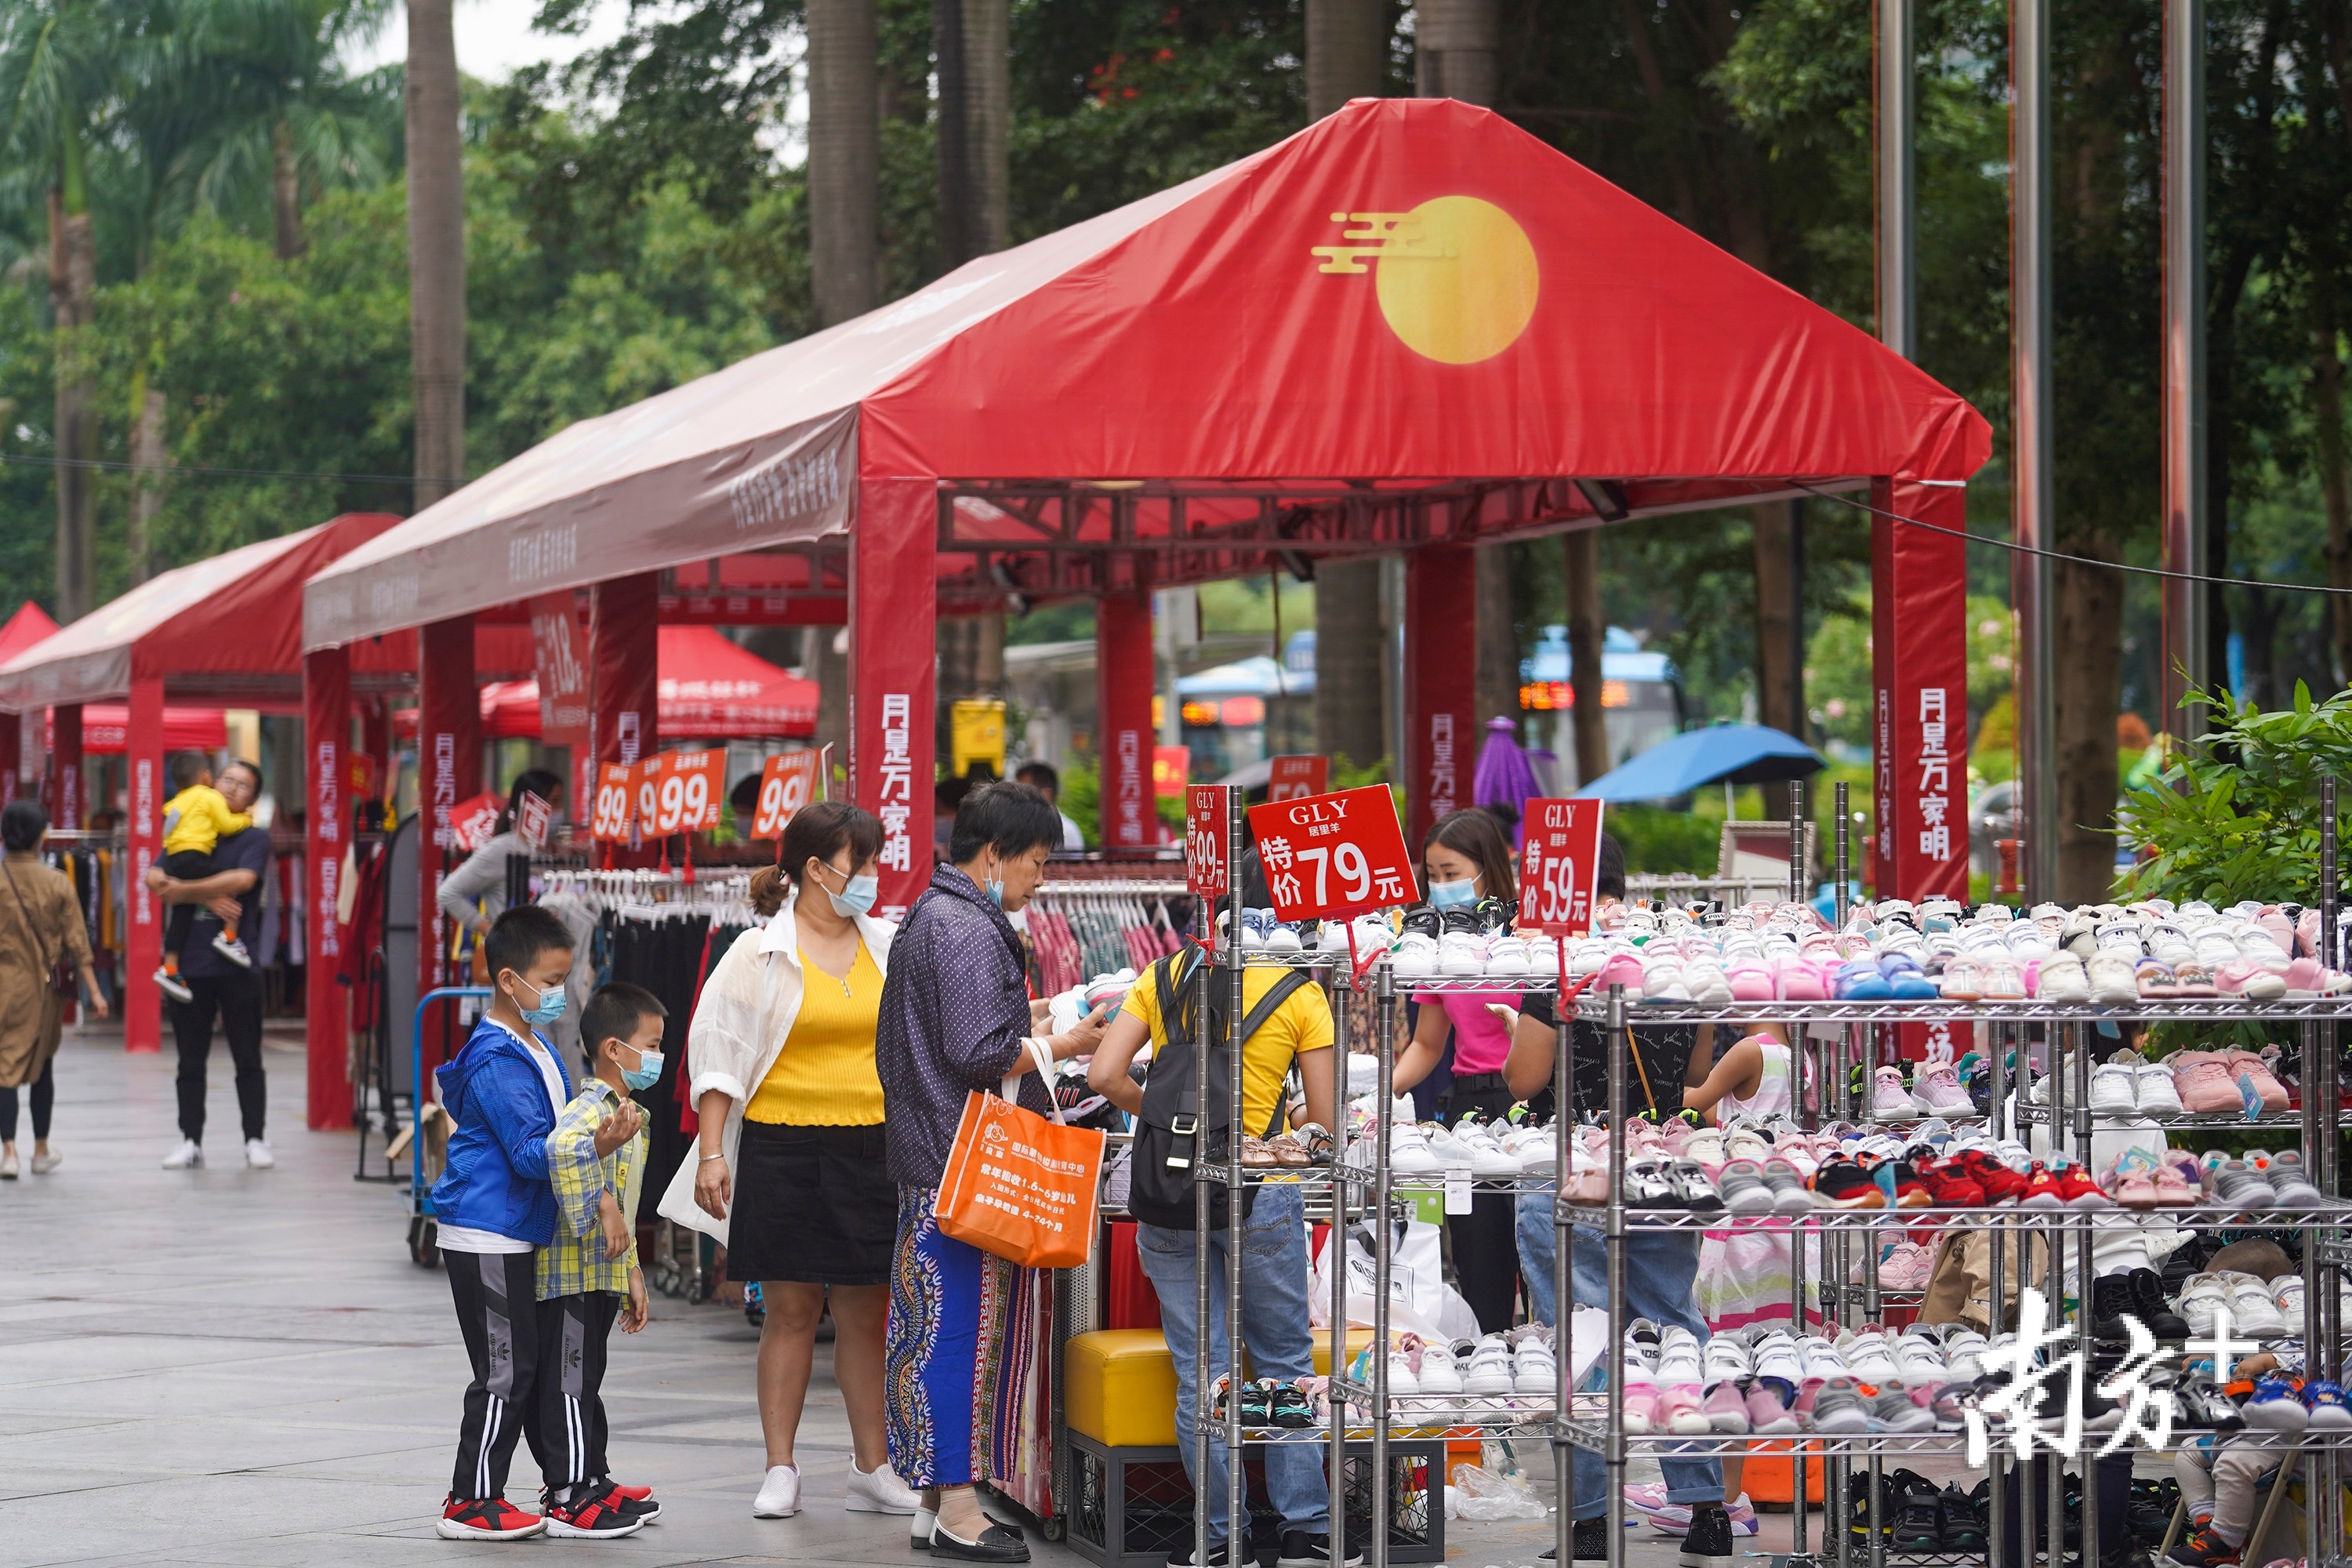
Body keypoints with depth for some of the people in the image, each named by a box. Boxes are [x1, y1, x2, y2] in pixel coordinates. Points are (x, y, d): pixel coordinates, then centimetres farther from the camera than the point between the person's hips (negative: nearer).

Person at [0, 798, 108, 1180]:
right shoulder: (57, 883, -5)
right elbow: (77, 942, -4)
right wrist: (93, 991, -1)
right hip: (44, 988, 2)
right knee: (42, 1066, 16)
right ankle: (41, 1150, 23)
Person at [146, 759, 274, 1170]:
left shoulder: (255, 838, 3)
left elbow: (242, 879, -16)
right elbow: (156, 878, -2)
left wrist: (184, 890, -10)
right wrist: (210, 900, -14)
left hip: (236, 965, -3)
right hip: (189, 964, 3)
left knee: (248, 1059, 1)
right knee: (190, 1061, 6)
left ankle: (256, 1140, 6)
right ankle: (190, 1141, 11)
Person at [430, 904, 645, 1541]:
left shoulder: (535, 1050, 13)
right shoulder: (497, 1062, -18)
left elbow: (559, 1129, 23)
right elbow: (530, 1153, -23)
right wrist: (595, 1147, -34)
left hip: (518, 1237, 10)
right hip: (486, 1240, -10)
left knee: (538, 1366, 12)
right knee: (505, 1370, -4)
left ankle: (568, 1494, 16)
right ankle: (470, 1501, 4)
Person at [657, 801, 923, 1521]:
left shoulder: (890, 947, 9)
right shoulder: (760, 954, -2)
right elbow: (719, 1056, -1)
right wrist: (711, 1153, -7)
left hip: (873, 1150, 3)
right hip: (784, 1148, -3)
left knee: (866, 1312, 7)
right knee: (790, 1311, 1)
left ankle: (873, 1469, 15)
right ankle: (780, 1470, 8)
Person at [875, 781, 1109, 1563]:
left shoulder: (928, 917, 17)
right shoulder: (967, 929, -16)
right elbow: (979, 1053, -22)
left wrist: (1032, 1027, 19)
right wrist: (1062, 1047, -10)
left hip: (931, 1165, 11)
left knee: (940, 1331, 12)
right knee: (967, 1328, -7)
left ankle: (938, 1497, 17)